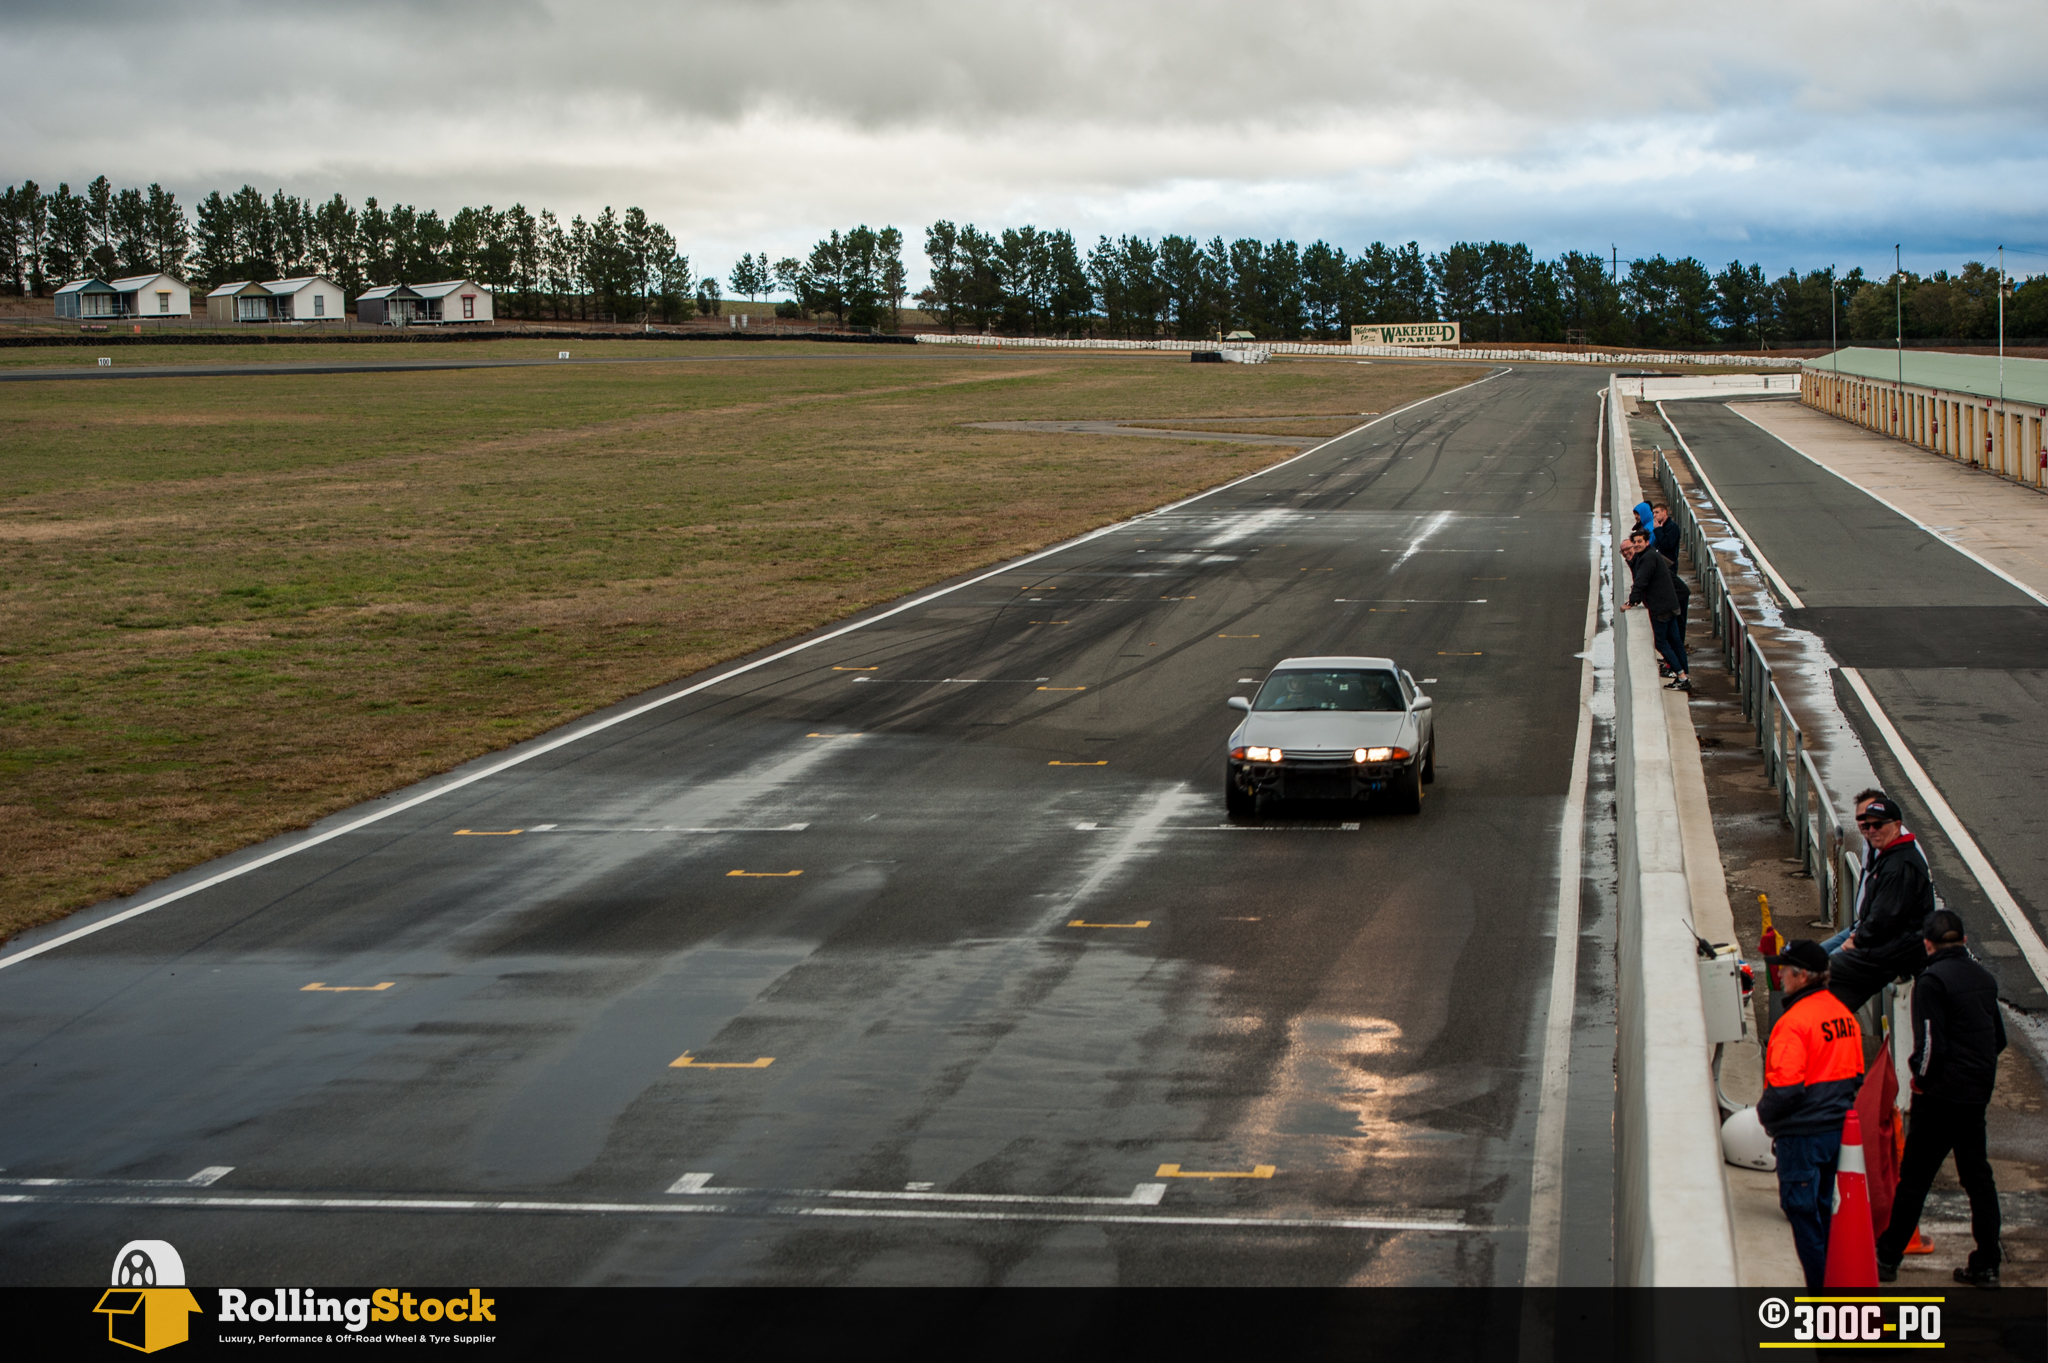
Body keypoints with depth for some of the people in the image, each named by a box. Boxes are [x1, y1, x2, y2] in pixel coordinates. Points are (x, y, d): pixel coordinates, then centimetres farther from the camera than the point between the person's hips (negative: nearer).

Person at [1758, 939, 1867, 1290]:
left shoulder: (1795, 1022, -20)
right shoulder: (1843, 1014, 7)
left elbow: (1785, 1087, -22)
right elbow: (1856, 1073, 15)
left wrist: (1765, 1113, -4)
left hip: (1803, 1133, -8)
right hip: (1839, 1127, 8)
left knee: (1802, 1212, 0)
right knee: (1825, 1209, 18)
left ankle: (1820, 1291, 2)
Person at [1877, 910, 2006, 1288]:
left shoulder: (1933, 980, -15)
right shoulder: (1984, 978, 7)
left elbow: (1930, 1043, -19)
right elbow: (1999, 1039, 16)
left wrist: (1920, 1075, -3)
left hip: (1941, 1096, -6)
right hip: (1978, 1094, 6)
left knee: (1914, 1178, 2)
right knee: (1978, 1177, 12)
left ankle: (1888, 1259, 8)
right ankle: (1986, 1266, 14)